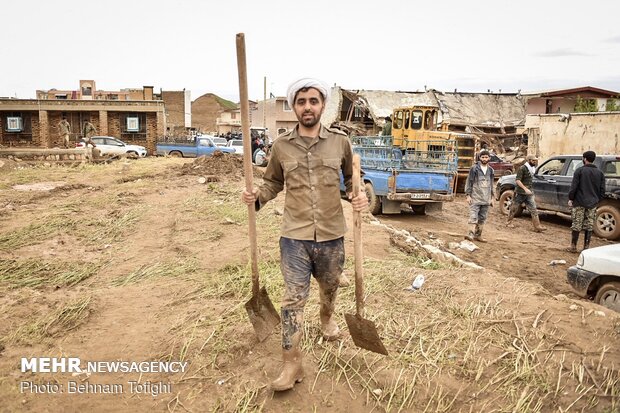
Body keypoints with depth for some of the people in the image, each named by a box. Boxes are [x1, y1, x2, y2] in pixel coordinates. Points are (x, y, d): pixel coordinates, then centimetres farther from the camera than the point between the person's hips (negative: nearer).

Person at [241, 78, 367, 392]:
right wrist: (257, 197, -10)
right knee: (293, 299, 0)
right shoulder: (281, 145, -2)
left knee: (329, 287, 24)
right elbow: (273, 182, 9)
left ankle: (327, 318, 56)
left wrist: (361, 195, -10)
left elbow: (352, 177, 11)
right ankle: (292, 364, 12)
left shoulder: (340, 141, -3)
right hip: (294, 237, -1)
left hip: (332, 235, 1)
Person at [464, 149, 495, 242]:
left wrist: (491, 198, 15)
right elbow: (469, 182, -3)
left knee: (482, 218, 8)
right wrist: (468, 195, -9)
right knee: (473, 217, -13)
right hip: (475, 198, -5)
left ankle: (478, 235, 15)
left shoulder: (491, 170, 12)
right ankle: (470, 234, -16)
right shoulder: (474, 168, -3)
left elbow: (491, 185, 18)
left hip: (486, 199, 5)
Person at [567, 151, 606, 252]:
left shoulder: (580, 170, -7)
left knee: (576, 225, 3)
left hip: (579, 203, -4)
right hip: (592, 204, 4)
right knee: (589, 226, 9)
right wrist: (597, 200, 17)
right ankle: (586, 247, 13)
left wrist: (570, 198, -3)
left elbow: (574, 186, -11)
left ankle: (573, 246, 7)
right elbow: (602, 190, 8)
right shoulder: (600, 173, 7)